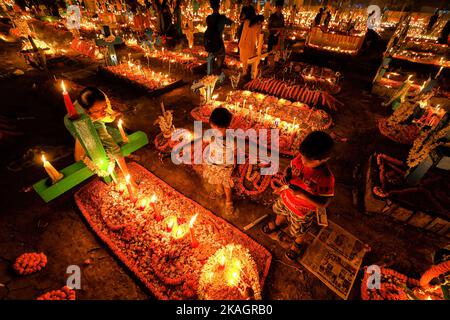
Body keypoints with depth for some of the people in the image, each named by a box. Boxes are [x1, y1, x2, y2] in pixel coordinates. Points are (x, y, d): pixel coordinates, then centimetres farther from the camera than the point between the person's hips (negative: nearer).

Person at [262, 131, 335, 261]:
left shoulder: (326, 178, -36)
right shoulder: (301, 158, -23)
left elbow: (323, 204, -29)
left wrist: (302, 193, -40)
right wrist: (287, 174, -26)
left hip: (302, 211, -4)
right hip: (286, 198, 5)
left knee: (299, 232, 26)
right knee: (280, 212, 35)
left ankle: (298, 244, 61)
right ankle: (277, 224, 70)